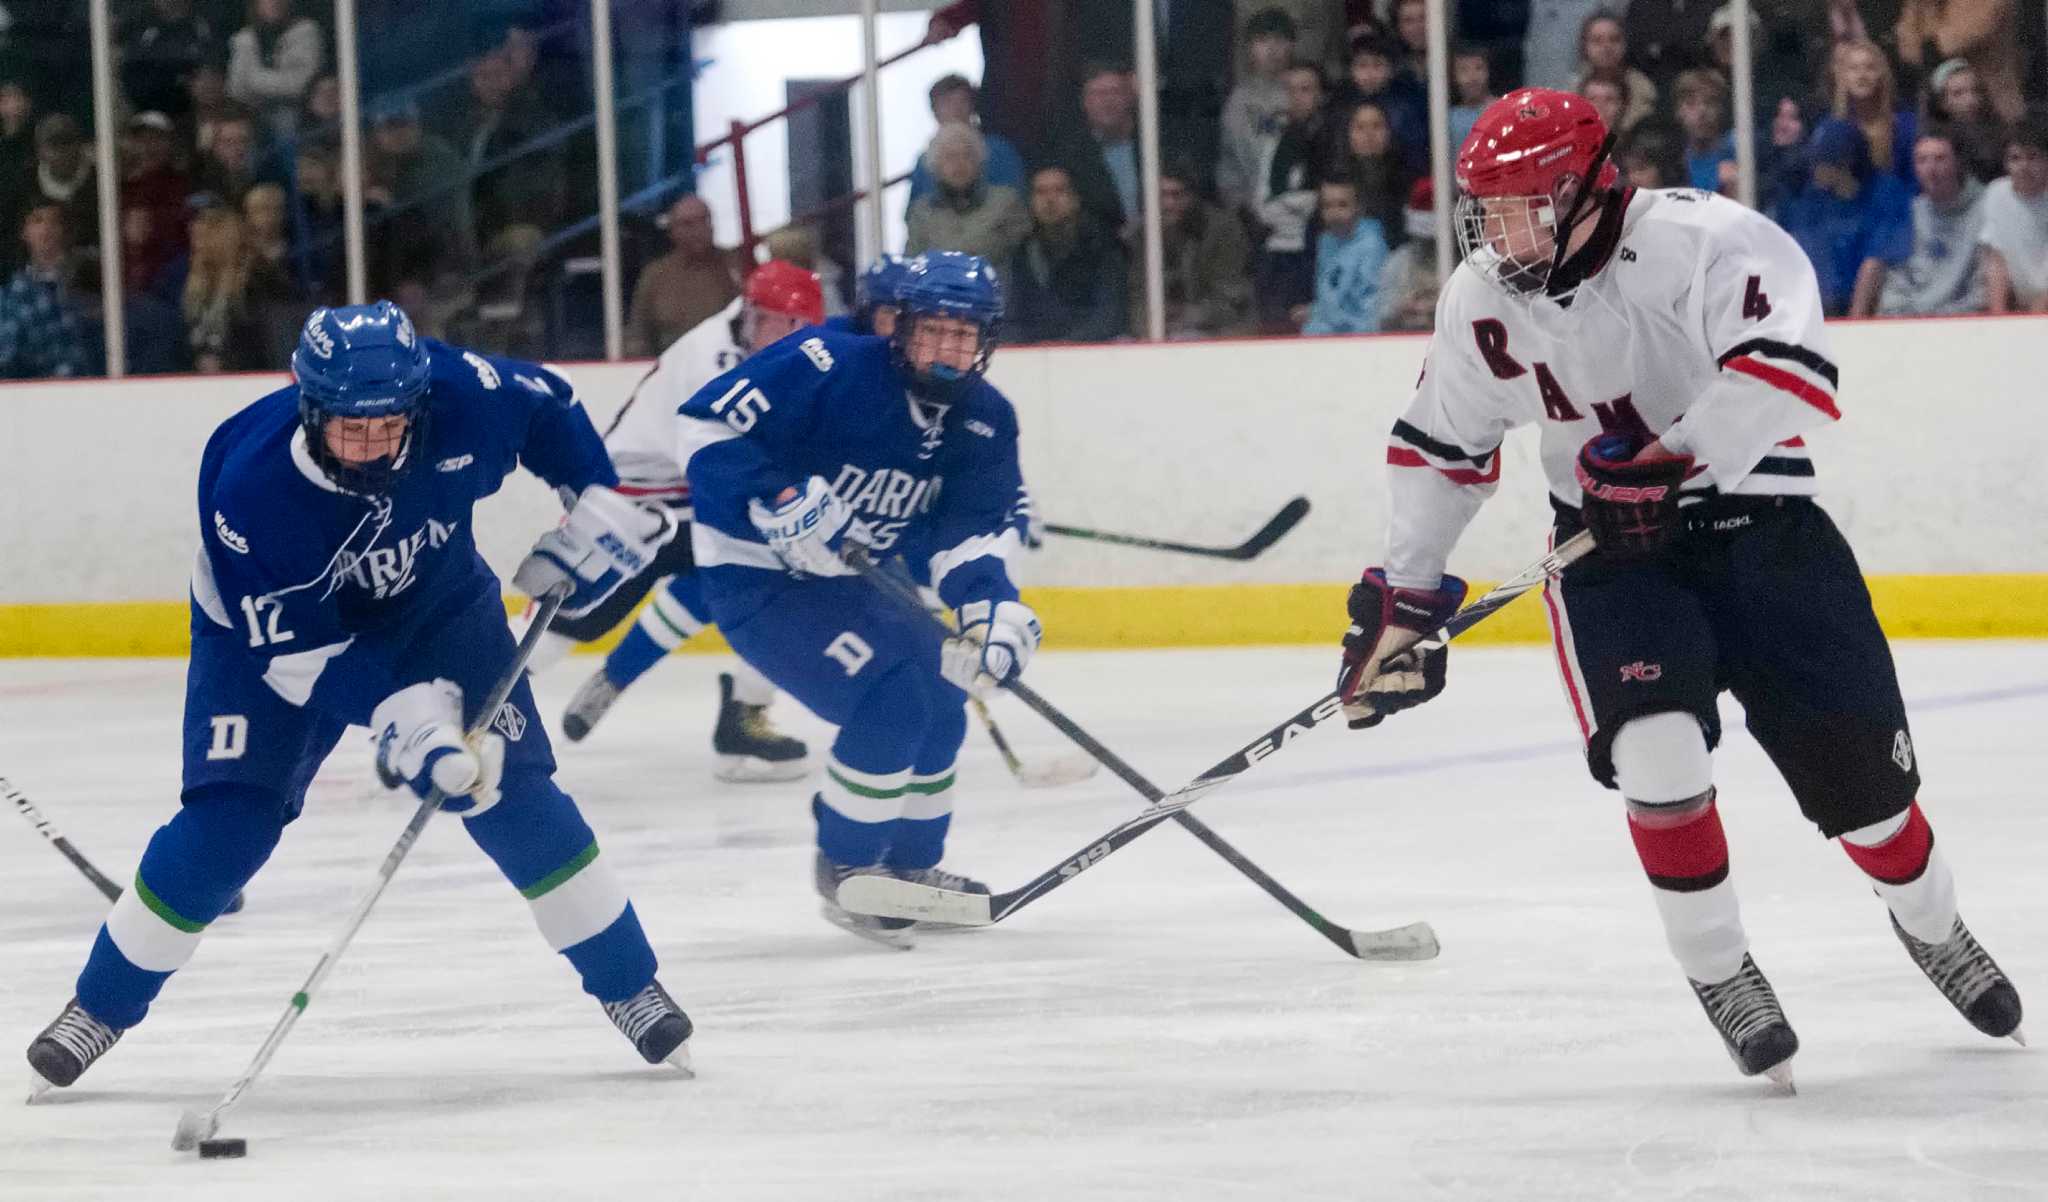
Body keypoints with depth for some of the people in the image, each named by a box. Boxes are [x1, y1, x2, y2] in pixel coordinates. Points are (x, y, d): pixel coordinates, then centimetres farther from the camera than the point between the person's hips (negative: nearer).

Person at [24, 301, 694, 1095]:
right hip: (275, 623, -2)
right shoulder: (250, 482, -37)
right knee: (226, 824, -13)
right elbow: (296, 649, -32)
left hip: (435, 602, 2)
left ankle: (629, 988, 8)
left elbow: (550, 406, -7)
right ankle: (100, 1007, 4)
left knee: (514, 796, -8)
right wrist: (405, 719, -40)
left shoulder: (462, 397, -31)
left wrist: (599, 507, -12)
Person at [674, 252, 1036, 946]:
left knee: (940, 705, 12)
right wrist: (780, 502, -36)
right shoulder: (828, 368, -24)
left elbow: (971, 529, -10)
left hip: (853, 576, 8)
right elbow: (706, 424, -26)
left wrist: (990, 602, -30)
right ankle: (846, 867, -4)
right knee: (889, 701, -21)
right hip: (757, 576, -8)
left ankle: (910, 862, 33)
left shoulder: (985, 422, -4)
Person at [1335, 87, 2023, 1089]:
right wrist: (1402, 593, 7)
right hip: (1610, 549, 3)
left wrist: (1672, 461, -38)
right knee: (1656, 744, -24)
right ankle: (1718, 973, -5)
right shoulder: (1480, 302, -2)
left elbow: (1786, 369, -35)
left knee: (1853, 764, -2)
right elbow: (1438, 447, 11)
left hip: (1758, 520, -3)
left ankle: (1931, 925, 30)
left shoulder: (1701, 239, -21)